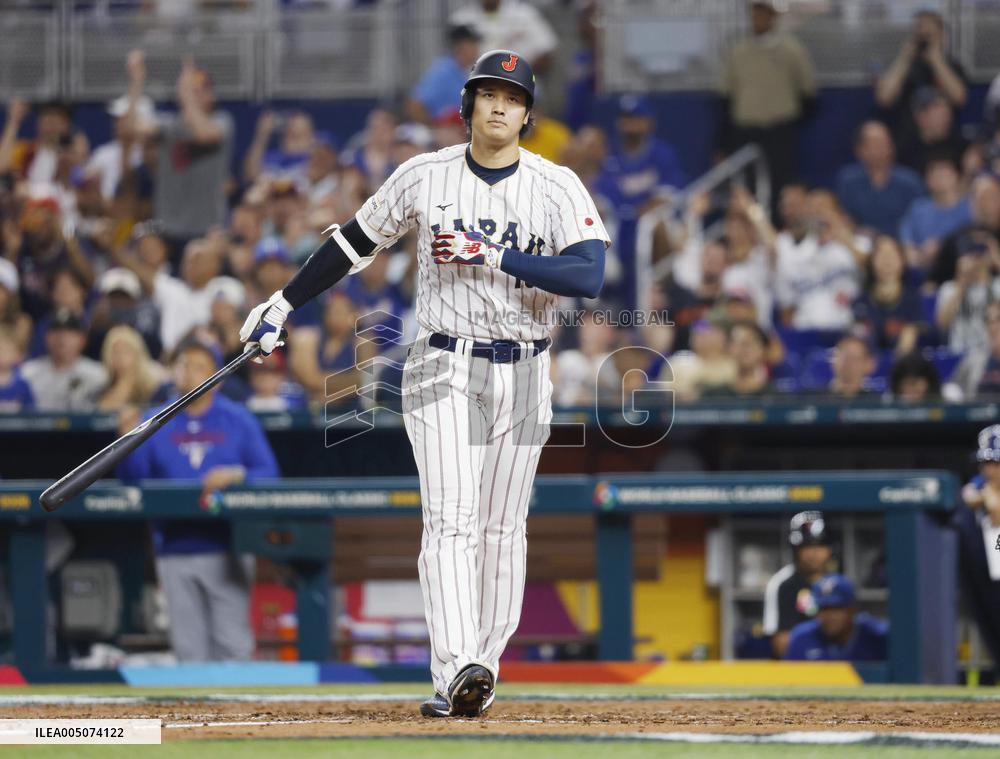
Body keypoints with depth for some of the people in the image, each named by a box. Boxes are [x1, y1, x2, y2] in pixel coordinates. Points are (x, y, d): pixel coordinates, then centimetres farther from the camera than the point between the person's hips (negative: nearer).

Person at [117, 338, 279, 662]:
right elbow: (133, 480, 2)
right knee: (188, 644, 2)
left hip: (226, 547, -2)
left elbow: (268, 474, 0)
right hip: (175, 548, 2)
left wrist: (236, 475, -19)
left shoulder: (238, 421, 6)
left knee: (232, 643, -6)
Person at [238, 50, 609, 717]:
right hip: (444, 367, -1)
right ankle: (456, 671, -26)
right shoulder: (424, 176, 0)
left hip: (523, 375, 1)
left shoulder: (557, 187, -5)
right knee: (450, 518, -15)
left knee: (502, 530, 5)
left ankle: (480, 671, 14)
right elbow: (356, 242, 12)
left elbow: (589, 276, -19)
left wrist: (495, 257, -24)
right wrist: (284, 305, 14)